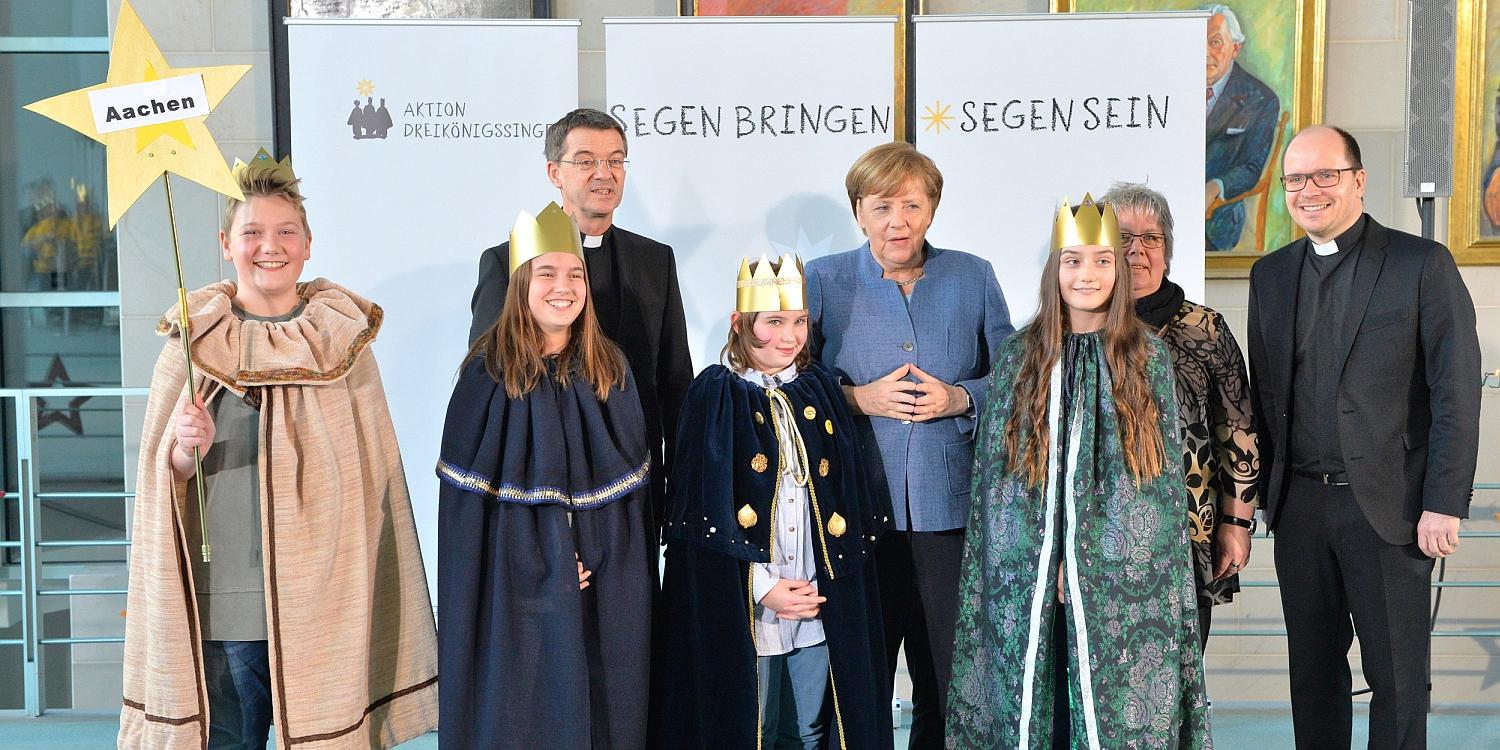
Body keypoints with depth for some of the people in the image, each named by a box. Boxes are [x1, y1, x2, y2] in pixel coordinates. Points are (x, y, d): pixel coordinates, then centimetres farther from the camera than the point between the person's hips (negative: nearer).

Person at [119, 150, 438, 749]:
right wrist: (186, 451, -15)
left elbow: (375, 471, 7)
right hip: (220, 604, 0)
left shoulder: (344, 338, 2)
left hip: (326, 602, 0)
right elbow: (161, 477, 5)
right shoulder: (193, 342, 2)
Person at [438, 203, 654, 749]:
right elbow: (467, 491, -8)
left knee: (601, 703, 9)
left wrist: (593, 555, -9)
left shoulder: (608, 370, 4)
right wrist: (546, 564, -13)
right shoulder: (488, 373, -6)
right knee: (523, 706, 4)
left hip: (606, 586, 3)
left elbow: (631, 476, 4)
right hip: (516, 580, -3)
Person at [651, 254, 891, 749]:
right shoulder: (715, 394, -6)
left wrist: (831, 578, -1)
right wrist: (764, 587, -13)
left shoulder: (821, 389, 8)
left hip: (823, 597, 4)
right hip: (743, 604, -4)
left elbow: (845, 492, 10)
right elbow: (704, 505, -10)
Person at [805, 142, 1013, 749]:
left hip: (949, 510, 1)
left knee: (947, 678, 8)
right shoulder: (823, 281, 3)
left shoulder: (972, 277, 7)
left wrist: (960, 398, -8)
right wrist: (858, 398, -11)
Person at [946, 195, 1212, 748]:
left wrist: (1087, 559, -7)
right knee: (1033, 704, 5)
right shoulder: (1019, 357, 4)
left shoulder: (1148, 356, 3)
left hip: (1123, 577, 0)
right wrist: (1046, 567, -3)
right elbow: (993, 472, 5)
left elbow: (1164, 469, 2)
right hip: (1030, 580, 1)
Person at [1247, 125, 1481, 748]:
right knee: (1312, 665, 13)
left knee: (1397, 673, 5)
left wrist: (1444, 504, -12)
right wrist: (1261, 488, 7)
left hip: (1389, 504, -4)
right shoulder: (1270, 275, 9)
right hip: (1299, 504, 4)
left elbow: (1456, 392, -7)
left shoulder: (1422, 264, -4)